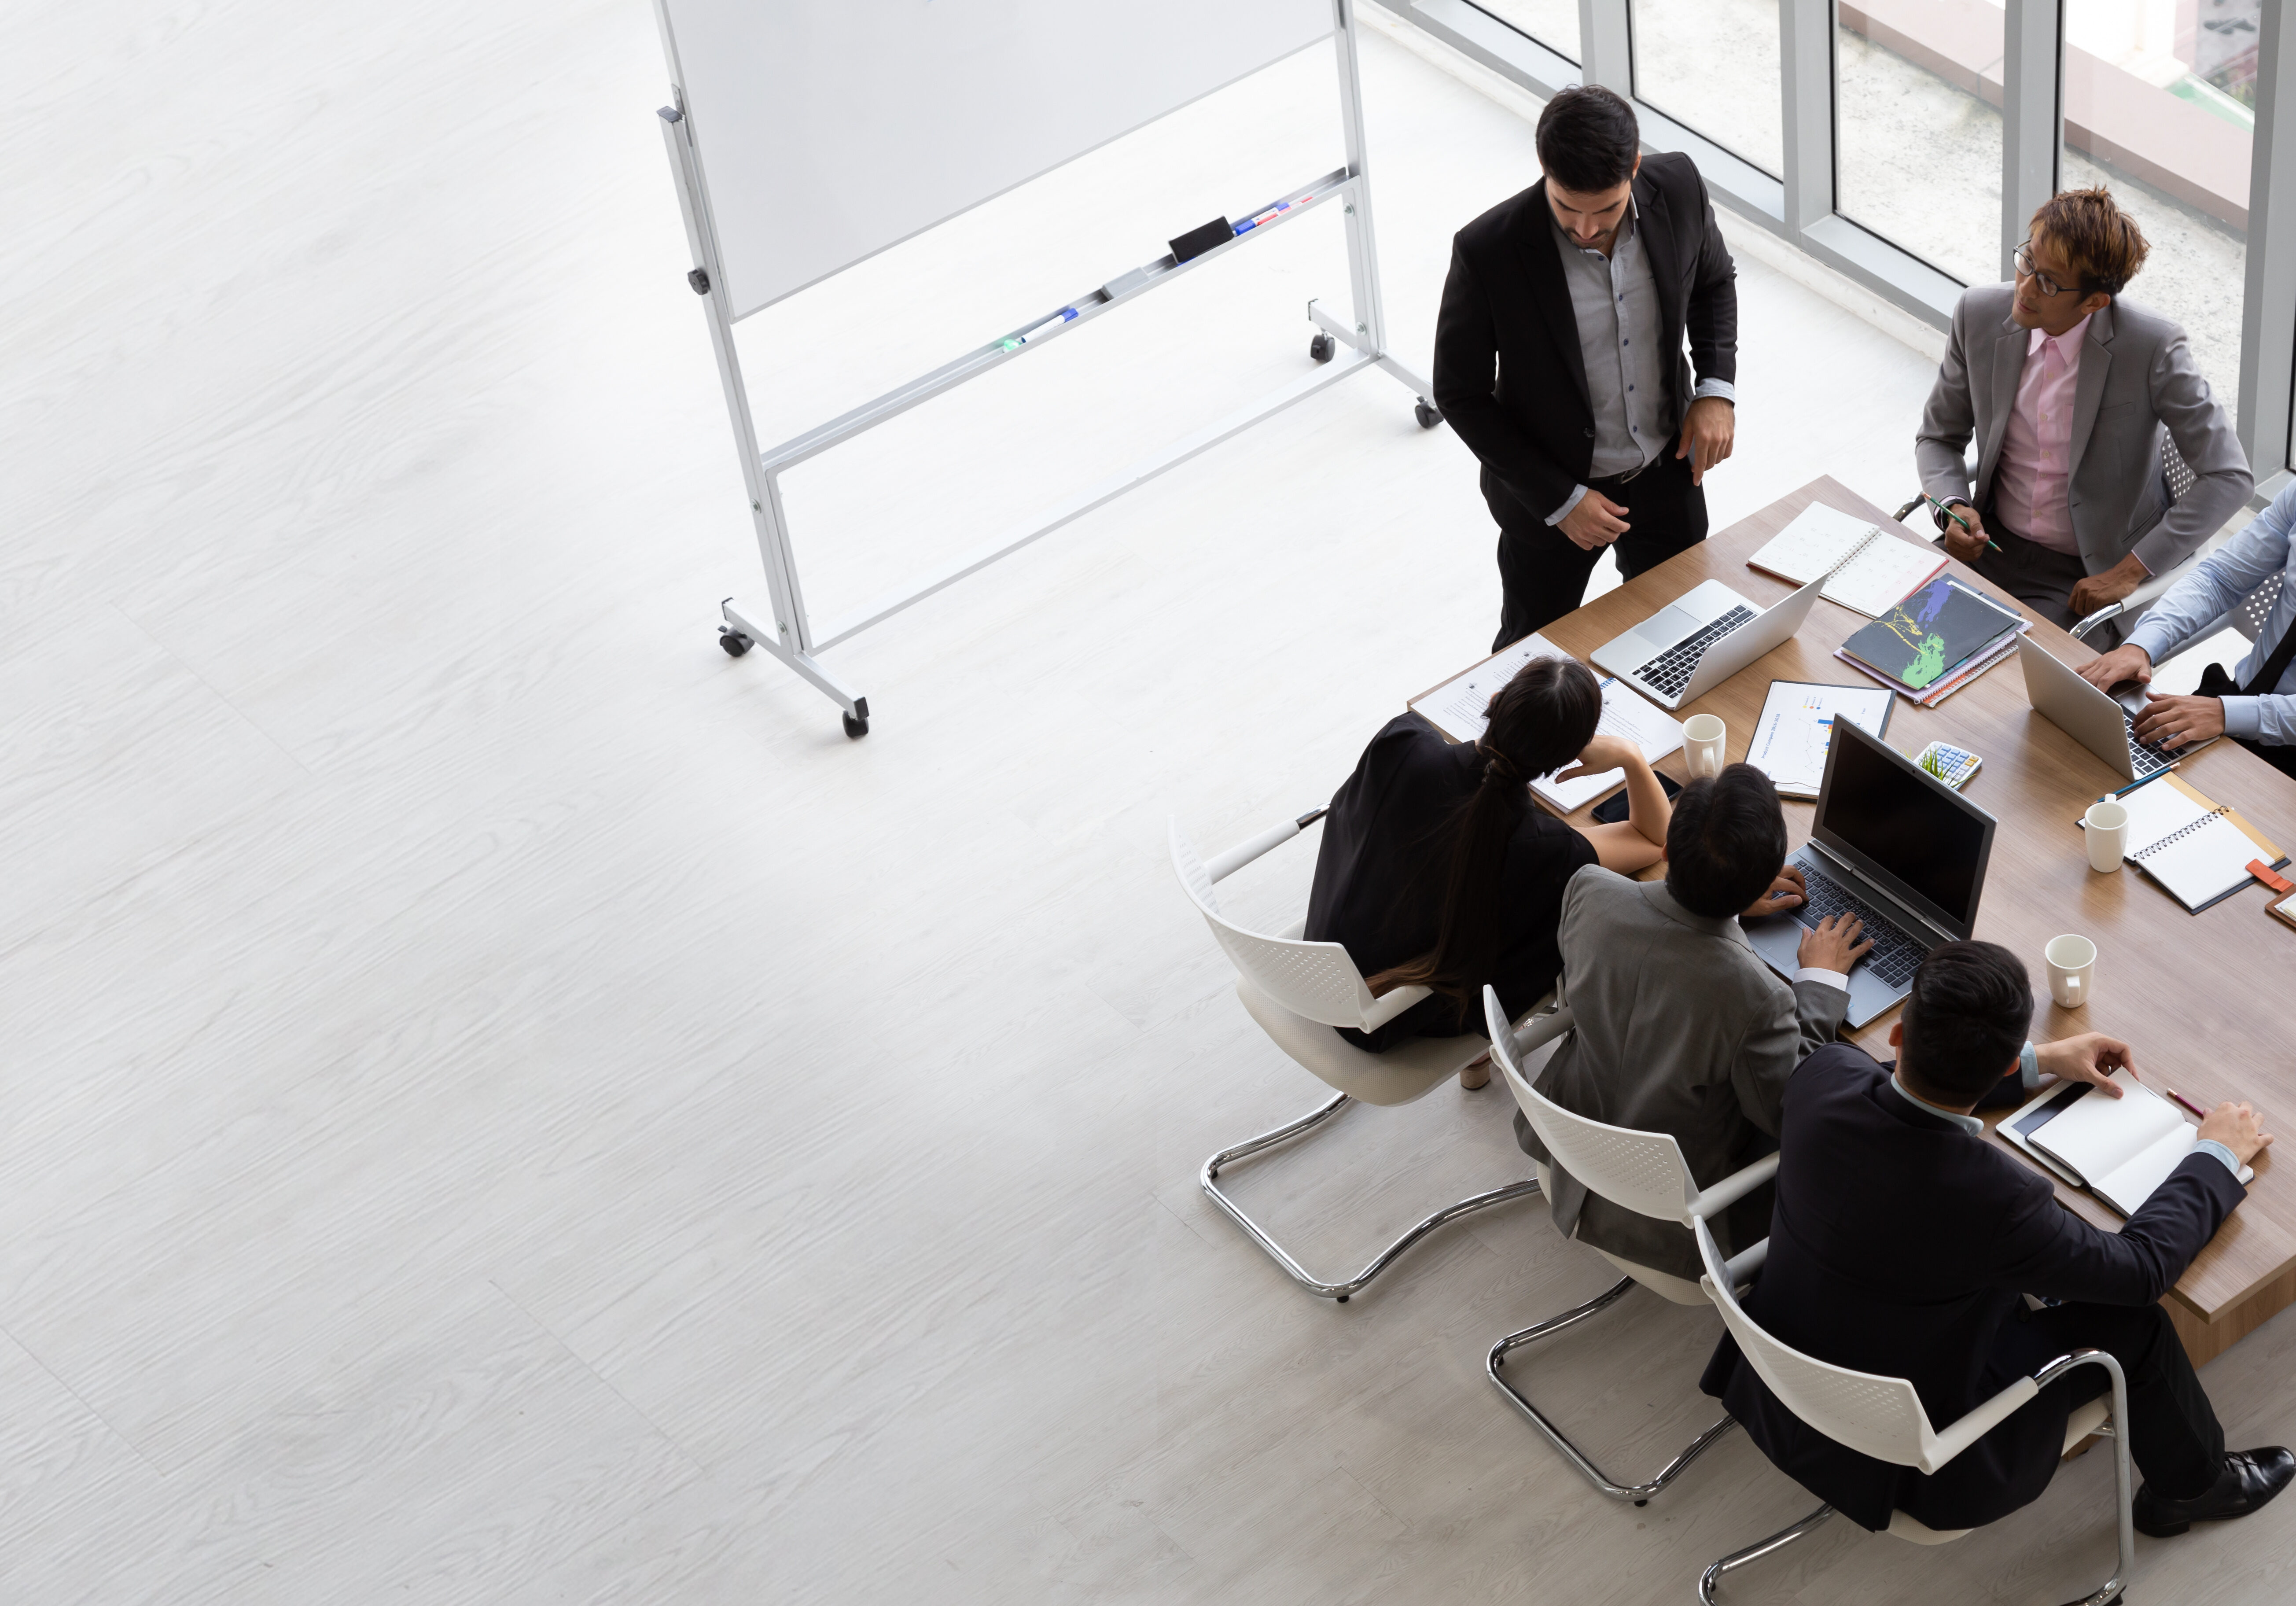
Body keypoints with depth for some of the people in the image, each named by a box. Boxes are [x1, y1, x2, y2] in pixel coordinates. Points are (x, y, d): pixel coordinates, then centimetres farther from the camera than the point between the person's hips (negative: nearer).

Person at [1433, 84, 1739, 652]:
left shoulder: (1678, 189, -19)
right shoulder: (1488, 252, -30)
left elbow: (1714, 281, 4)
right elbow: (1461, 395, -17)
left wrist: (1716, 387, -11)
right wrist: (1560, 500, -19)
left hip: (1667, 472, 3)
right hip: (1548, 493, -3)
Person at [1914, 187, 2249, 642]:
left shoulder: (2152, 346, -19)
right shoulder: (1981, 315, -5)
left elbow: (2229, 477, -16)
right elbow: (1939, 437, 10)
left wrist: (2131, 571, -19)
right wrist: (1955, 509, -11)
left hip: (2089, 576, -5)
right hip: (1993, 546, 5)